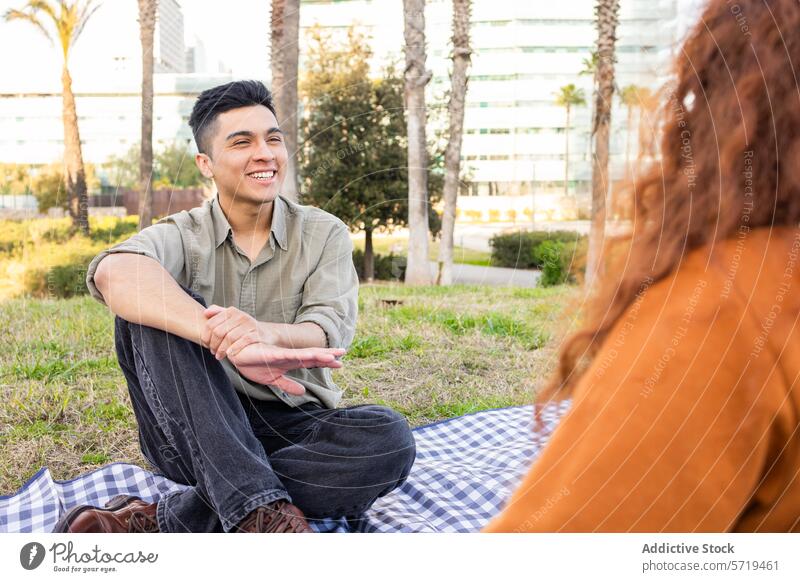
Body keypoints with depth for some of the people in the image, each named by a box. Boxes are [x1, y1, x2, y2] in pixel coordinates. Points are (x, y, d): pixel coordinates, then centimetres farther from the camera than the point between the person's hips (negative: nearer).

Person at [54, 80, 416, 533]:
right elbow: (115, 271, -26)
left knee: (390, 440, -29)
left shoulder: (324, 234, 3)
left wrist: (268, 334, -39)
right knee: (148, 308, -23)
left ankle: (164, 521, -26)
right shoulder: (183, 236, -1)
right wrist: (228, 342, -44)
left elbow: (331, 332, -15)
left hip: (291, 430, 1)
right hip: (194, 434, 0)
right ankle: (262, 512, -35)